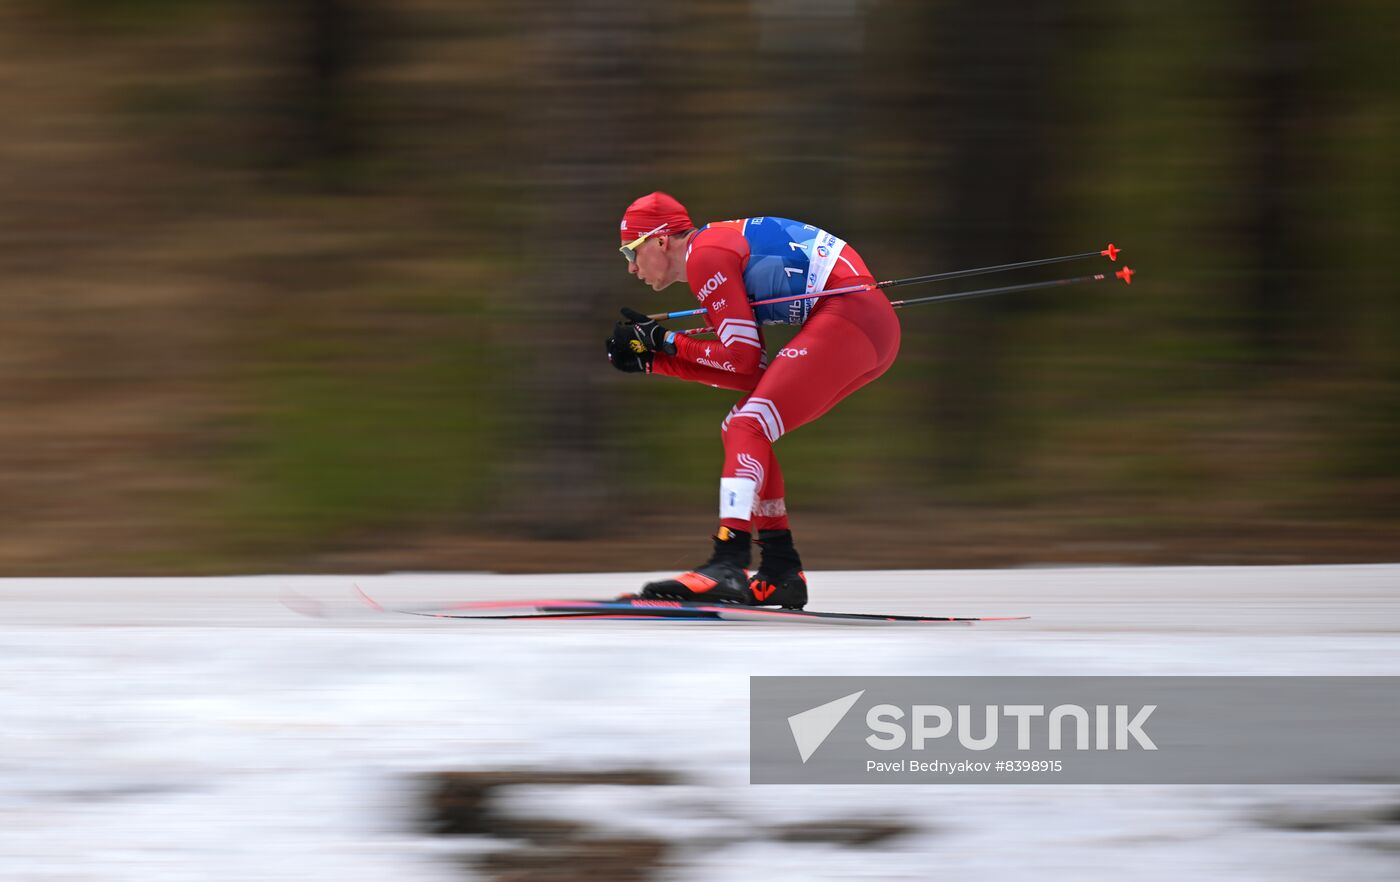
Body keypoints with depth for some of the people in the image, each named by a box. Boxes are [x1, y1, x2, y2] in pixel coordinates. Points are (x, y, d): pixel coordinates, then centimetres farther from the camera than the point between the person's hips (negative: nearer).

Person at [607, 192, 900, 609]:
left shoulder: (705, 254, -7)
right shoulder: (720, 246, 22)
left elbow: (744, 360, -9)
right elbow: (749, 371, 16)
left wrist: (665, 341, 1)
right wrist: (653, 359, 14)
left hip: (847, 317, -10)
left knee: (749, 428, -17)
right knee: (741, 429, 14)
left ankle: (727, 567, -33)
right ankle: (781, 574, 11)